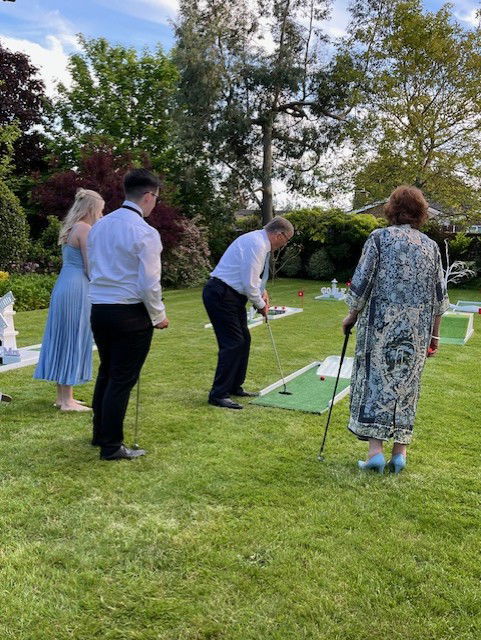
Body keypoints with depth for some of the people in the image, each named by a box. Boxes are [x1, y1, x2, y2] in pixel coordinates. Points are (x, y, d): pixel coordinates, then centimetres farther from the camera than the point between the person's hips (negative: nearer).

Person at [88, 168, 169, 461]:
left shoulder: (99, 226, 8)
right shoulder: (145, 233, -15)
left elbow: (94, 270, 14)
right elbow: (149, 284, -16)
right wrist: (159, 316, -2)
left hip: (99, 308, 7)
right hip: (130, 314, -7)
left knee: (106, 372, 20)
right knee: (123, 380, 3)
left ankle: (100, 434, 34)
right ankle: (111, 446, 12)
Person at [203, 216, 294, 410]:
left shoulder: (260, 241, 13)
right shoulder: (256, 244, -20)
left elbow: (252, 275, 26)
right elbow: (249, 283, -21)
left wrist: (262, 291, 10)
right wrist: (261, 304, -6)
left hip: (232, 296, 11)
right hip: (221, 295, -11)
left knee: (244, 340, 14)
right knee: (233, 343, -10)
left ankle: (235, 387, 25)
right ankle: (219, 394, -2)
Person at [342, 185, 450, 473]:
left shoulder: (380, 237, -2)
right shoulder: (431, 245, 8)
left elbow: (361, 282, -6)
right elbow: (440, 296, 9)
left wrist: (352, 317, 7)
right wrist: (435, 334, 16)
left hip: (381, 325, -3)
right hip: (417, 331, 3)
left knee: (376, 379, 3)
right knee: (407, 384, 10)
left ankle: (376, 450, -1)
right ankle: (400, 452, 15)